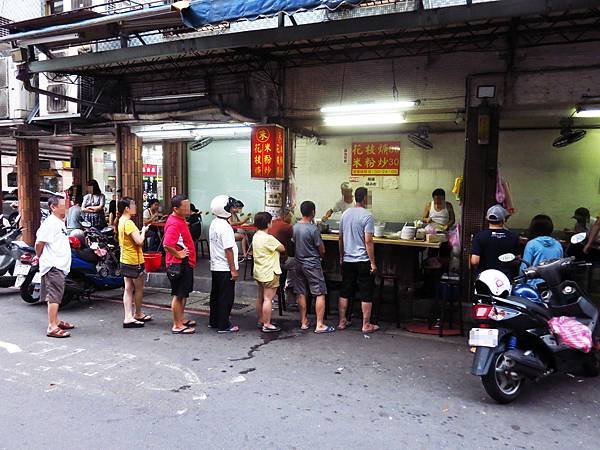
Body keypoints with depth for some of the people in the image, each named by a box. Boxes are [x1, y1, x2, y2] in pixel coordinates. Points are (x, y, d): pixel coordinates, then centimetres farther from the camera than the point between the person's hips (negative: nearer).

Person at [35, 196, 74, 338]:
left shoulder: (60, 223, 17)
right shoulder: (50, 223, -15)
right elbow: (39, 242, -18)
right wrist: (38, 256, -4)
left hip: (60, 266, 10)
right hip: (54, 266, -10)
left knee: (55, 296, 18)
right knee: (54, 296, -9)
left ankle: (56, 321, 28)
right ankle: (52, 327, -6)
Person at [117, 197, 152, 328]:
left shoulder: (121, 221, 10)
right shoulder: (128, 223, -20)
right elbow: (139, 241, -25)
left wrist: (141, 231, 8)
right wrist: (143, 231, -9)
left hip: (125, 260, 9)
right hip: (134, 261, -9)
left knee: (128, 289, 10)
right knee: (139, 289, 8)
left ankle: (128, 317, 13)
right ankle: (138, 315, 22)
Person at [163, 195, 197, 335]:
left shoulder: (180, 220, 10)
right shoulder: (174, 224, -23)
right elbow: (166, 245, -33)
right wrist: (178, 254, -22)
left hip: (186, 263, 10)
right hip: (178, 264, -10)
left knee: (184, 293, 20)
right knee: (178, 295, 0)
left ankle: (181, 319, 34)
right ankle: (177, 326, 11)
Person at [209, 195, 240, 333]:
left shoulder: (214, 223, 8)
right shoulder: (225, 227, -21)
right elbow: (228, 250, -22)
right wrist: (233, 269, -19)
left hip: (215, 266, 9)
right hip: (225, 268, -9)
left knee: (215, 295, 18)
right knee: (226, 297, 0)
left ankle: (214, 321, 29)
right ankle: (223, 325, 8)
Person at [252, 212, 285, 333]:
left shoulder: (256, 236, 6)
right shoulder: (269, 238, -21)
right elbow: (282, 248, -11)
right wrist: (278, 244, 7)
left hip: (259, 272, 9)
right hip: (270, 273, -9)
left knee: (260, 297, 17)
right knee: (268, 299, -3)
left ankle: (260, 321, 28)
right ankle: (267, 325, 2)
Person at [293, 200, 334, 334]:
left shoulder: (295, 227, 2)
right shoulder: (313, 229, -18)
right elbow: (322, 250, -10)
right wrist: (320, 256, 10)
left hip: (299, 264, 7)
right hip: (312, 264, -7)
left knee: (301, 294, 12)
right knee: (320, 294, 0)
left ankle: (304, 322, 21)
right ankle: (319, 325, 0)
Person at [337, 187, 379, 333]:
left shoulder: (345, 214, 5)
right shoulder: (367, 216, -14)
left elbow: (341, 238, 10)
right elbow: (368, 241, -17)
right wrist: (373, 262, -10)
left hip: (347, 260, 6)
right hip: (363, 261, -6)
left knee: (345, 292, 13)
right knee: (366, 294, 4)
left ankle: (342, 321, 20)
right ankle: (366, 325, 11)